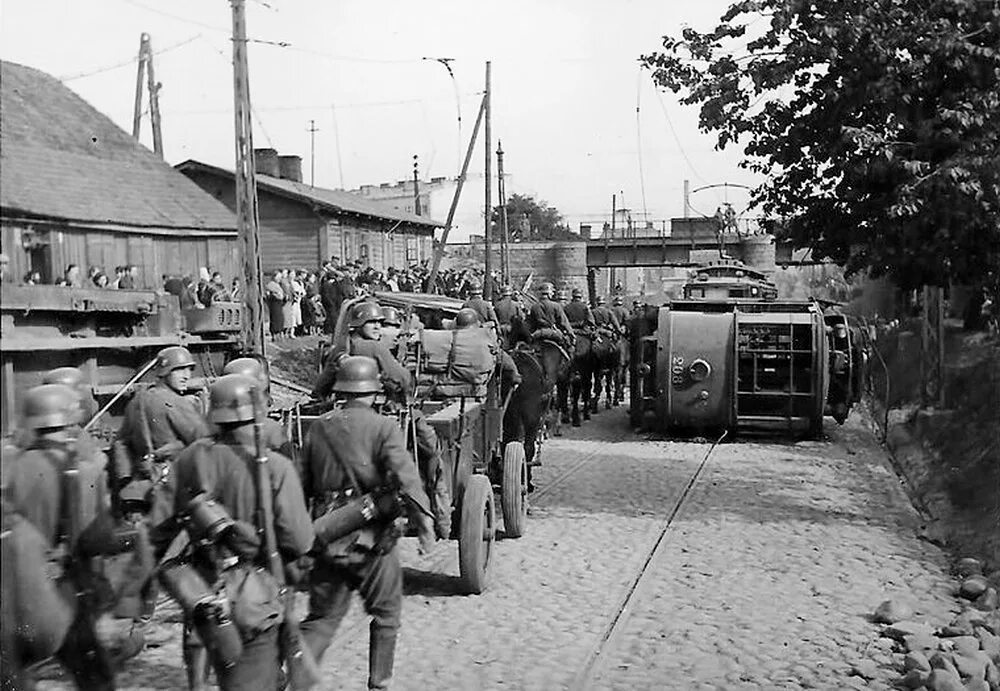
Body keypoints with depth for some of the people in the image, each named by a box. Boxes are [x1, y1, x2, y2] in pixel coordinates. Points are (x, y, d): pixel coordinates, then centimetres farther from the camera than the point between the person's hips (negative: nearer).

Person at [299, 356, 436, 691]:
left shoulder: (318, 427, 5)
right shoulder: (383, 427, -8)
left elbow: (302, 484, 11)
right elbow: (405, 477, -22)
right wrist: (424, 520, -25)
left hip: (327, 536, 4)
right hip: (371, 538, -4)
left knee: (322, 617, 13)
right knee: (386, 614, 17)